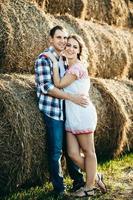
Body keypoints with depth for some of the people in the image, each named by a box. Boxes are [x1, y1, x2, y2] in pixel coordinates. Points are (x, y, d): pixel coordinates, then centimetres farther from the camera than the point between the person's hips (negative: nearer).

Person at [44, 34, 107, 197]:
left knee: (88, 151, 4)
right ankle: (95, 177, 23)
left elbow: (59, 84, -15)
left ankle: (89, 187, 13)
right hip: (71, 117, 8)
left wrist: (54, 61, -10)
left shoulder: (78, 67, -12)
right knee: (73, 154, 4)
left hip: (83, 115, -8)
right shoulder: (69, 68, 14)